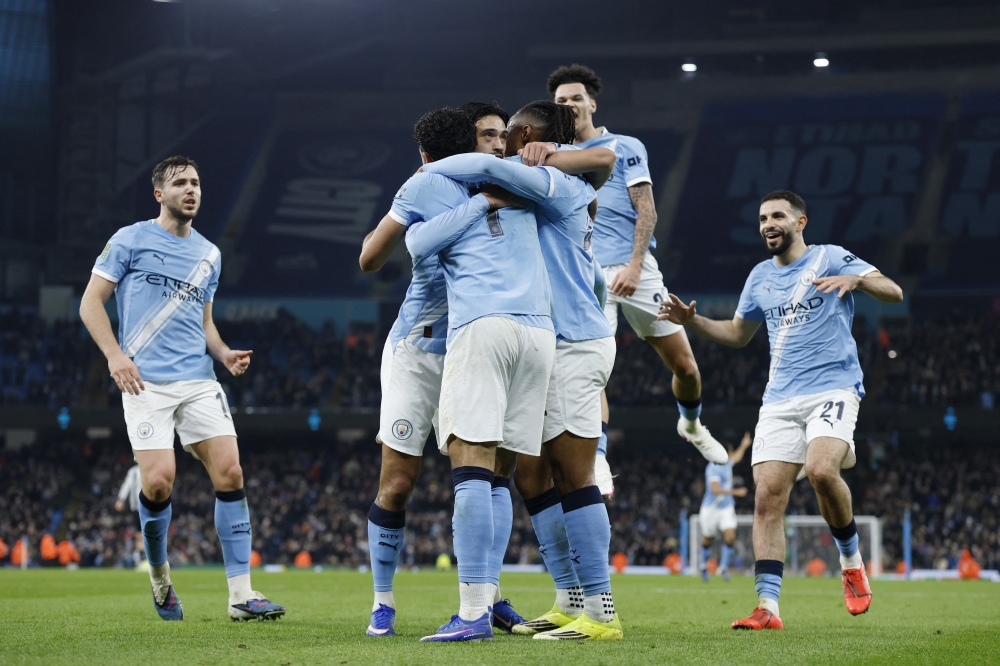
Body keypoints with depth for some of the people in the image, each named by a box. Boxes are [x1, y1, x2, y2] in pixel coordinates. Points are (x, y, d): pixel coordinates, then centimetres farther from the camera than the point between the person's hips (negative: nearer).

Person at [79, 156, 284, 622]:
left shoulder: (208, 254, 19)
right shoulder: (130, 240, 3)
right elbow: (91, 303, 3)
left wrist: (225, 353, 8)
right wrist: (114, 355, -11)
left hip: (199, 381, 5)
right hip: (146, 382, -5)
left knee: (230, 473, -9)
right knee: (159, 480, -16)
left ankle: (240, 594, -6)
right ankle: (159, 574, 13)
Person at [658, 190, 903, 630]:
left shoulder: (830, 259, 1)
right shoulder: (760, 277, 17)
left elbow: (894, 292, -7)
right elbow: (738, 333, 31)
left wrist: (856, 279, -26)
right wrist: (692, 321, 15)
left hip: (833, 387, -5)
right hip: (780, 399, 5)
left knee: (820, 470, -30)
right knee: (767, 494, -9)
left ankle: (851, 561, -4)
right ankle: (767, 607, -11)